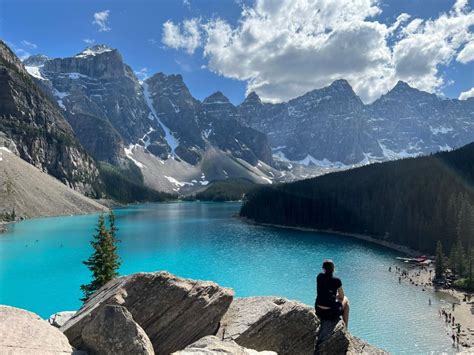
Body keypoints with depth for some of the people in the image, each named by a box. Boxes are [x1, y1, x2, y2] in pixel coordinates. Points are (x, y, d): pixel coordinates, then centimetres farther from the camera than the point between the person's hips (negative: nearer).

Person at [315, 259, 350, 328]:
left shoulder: (319, 277, -2)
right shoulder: (336, 281, -14)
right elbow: (341, 297, 2)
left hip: (318, 312, 4)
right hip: (331, 313, -4)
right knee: (346, 300, 26)